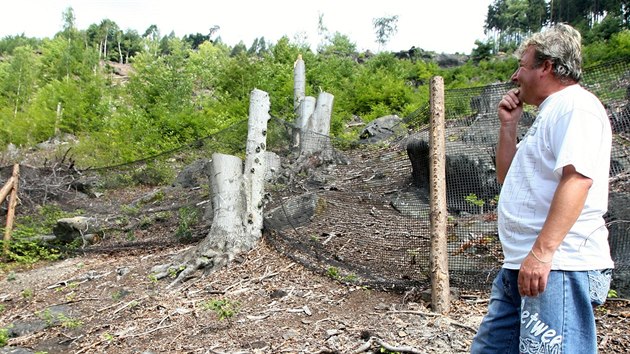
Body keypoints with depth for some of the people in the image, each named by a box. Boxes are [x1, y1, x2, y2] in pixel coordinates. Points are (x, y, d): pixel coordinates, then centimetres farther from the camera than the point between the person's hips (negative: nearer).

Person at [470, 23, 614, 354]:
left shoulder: (575, 105, -9)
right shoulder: (550, 113, 22)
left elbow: (578, 178, -23)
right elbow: (507, 178, 26)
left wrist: (542, 252, -29)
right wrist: (508, 125, 16)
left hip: (559, 267, -10)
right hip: (520, 265, 11)